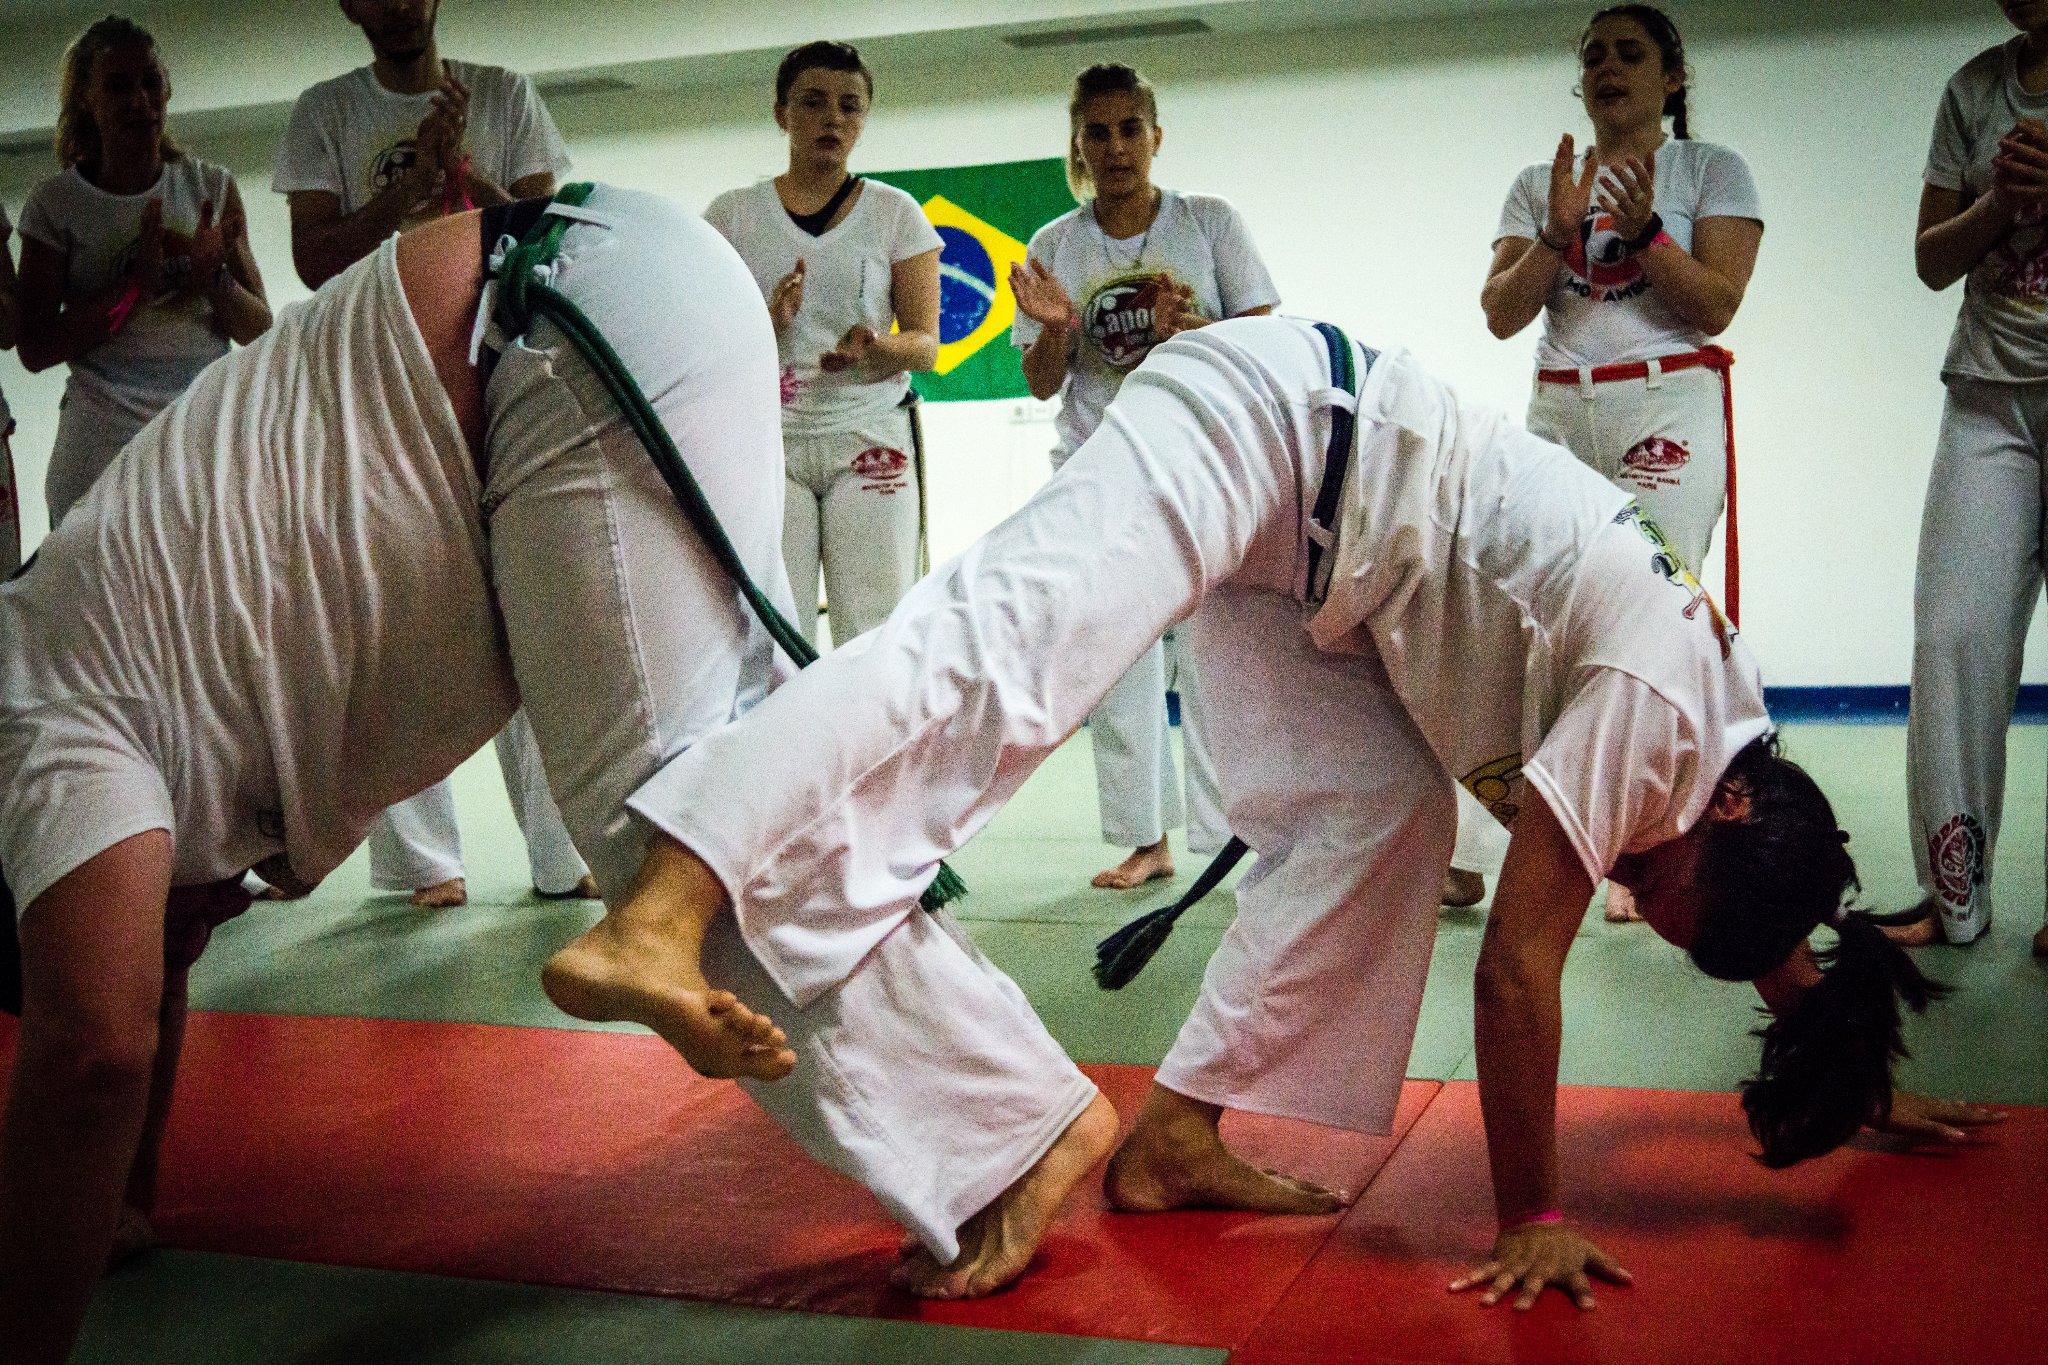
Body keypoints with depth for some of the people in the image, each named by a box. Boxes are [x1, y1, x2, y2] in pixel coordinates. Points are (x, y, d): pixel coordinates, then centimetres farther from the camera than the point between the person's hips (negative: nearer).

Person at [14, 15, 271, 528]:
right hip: (103, 453, -1)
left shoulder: (212, 187, 7)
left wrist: (214, 278, -15)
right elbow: (35, 349, -5)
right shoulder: (56, 203, 1)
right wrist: (138, 283, -15)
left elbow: (258, 329, 6)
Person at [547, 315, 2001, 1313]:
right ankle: (665, 918, -45)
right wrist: (1532, 1219, -8)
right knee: (1007, 648, -29)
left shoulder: (1722, 723, 10)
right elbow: (1518, 970, -17)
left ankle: (1178, 1134, 1)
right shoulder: (1655, 705, -17)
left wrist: (1858, 1086, 35)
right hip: (1276, 419, -9)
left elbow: (1778, 929, 28)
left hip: (1299, 511, 9)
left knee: (1380, 810, 1)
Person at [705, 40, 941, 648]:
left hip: (870, 438, 0)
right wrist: (768, 321, -12)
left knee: (876, 632, -9)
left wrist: (873, 345, -17)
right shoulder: (731, 215, 9)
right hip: (767, 440, 1)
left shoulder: (895, 213, 8)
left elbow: (925, 345, 5)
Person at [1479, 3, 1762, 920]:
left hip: (1668, 406, -3)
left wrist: (1643, 228, -15)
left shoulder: (1712, 170, 7)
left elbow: (1716, 305, -4)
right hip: (1559, 412, 3)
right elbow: (1501, 315, 5)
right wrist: (1560, 231, -9)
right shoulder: (1539, 184, 15)